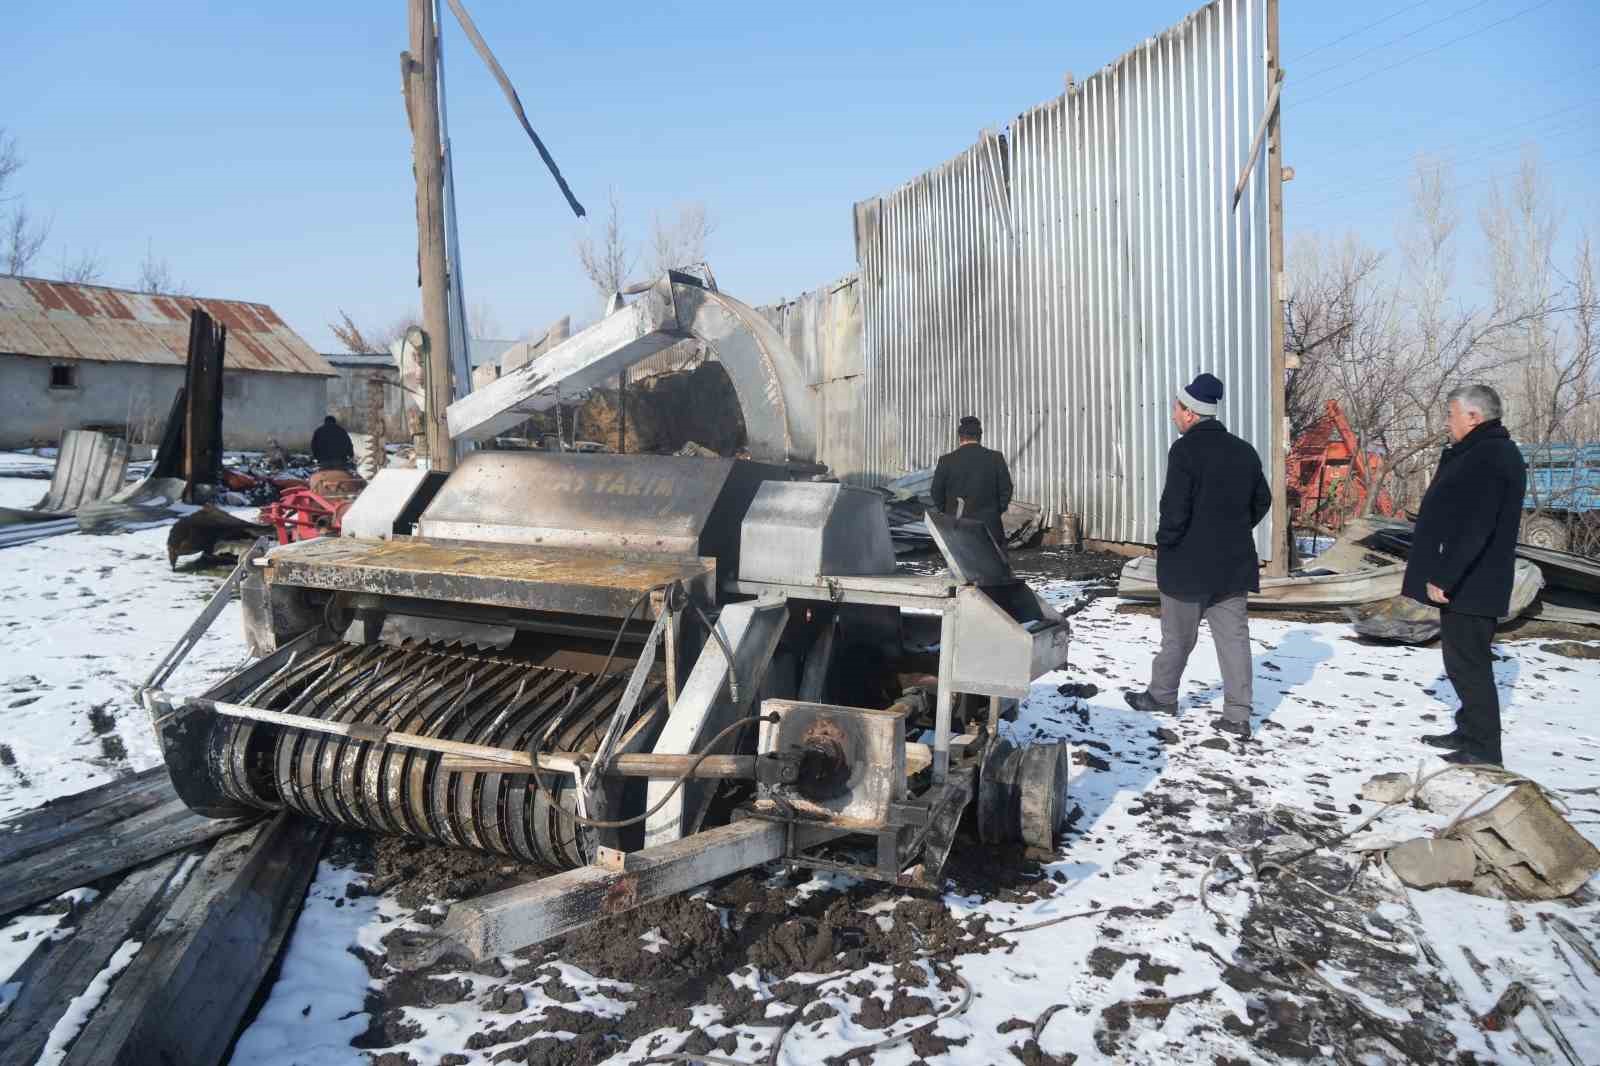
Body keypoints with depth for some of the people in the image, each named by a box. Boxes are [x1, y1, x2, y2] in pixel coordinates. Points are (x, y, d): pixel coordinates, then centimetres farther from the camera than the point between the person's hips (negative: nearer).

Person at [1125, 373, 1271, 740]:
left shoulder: (1185, 449, -16)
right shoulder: (1244, 451, 5)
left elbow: (1175, 507, -20)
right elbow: (1262, 501, 12)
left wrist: (1164, 542, -5)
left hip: (1188, 562, -5)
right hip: (1233, 561, 5)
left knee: (1178, 635, 11)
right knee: (1234, 636, 6)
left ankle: (1162, 695, 28)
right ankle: (1238, 714, 6)